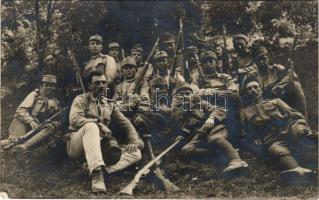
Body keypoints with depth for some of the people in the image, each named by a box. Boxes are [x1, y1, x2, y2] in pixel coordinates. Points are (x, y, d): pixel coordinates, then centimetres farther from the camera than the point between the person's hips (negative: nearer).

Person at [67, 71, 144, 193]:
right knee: (91, 126, -37)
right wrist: (99, 124, -23)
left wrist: (135, 141, -5)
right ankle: (97, 172, -49)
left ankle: (103, 169, -36)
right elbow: (74, 119, -14)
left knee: (136, 153, -12)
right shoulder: (81, 99, 5)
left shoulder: (110, 105, 18)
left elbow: (126, 124, 12)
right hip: (76, 146, -4)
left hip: (100, 146, 5)